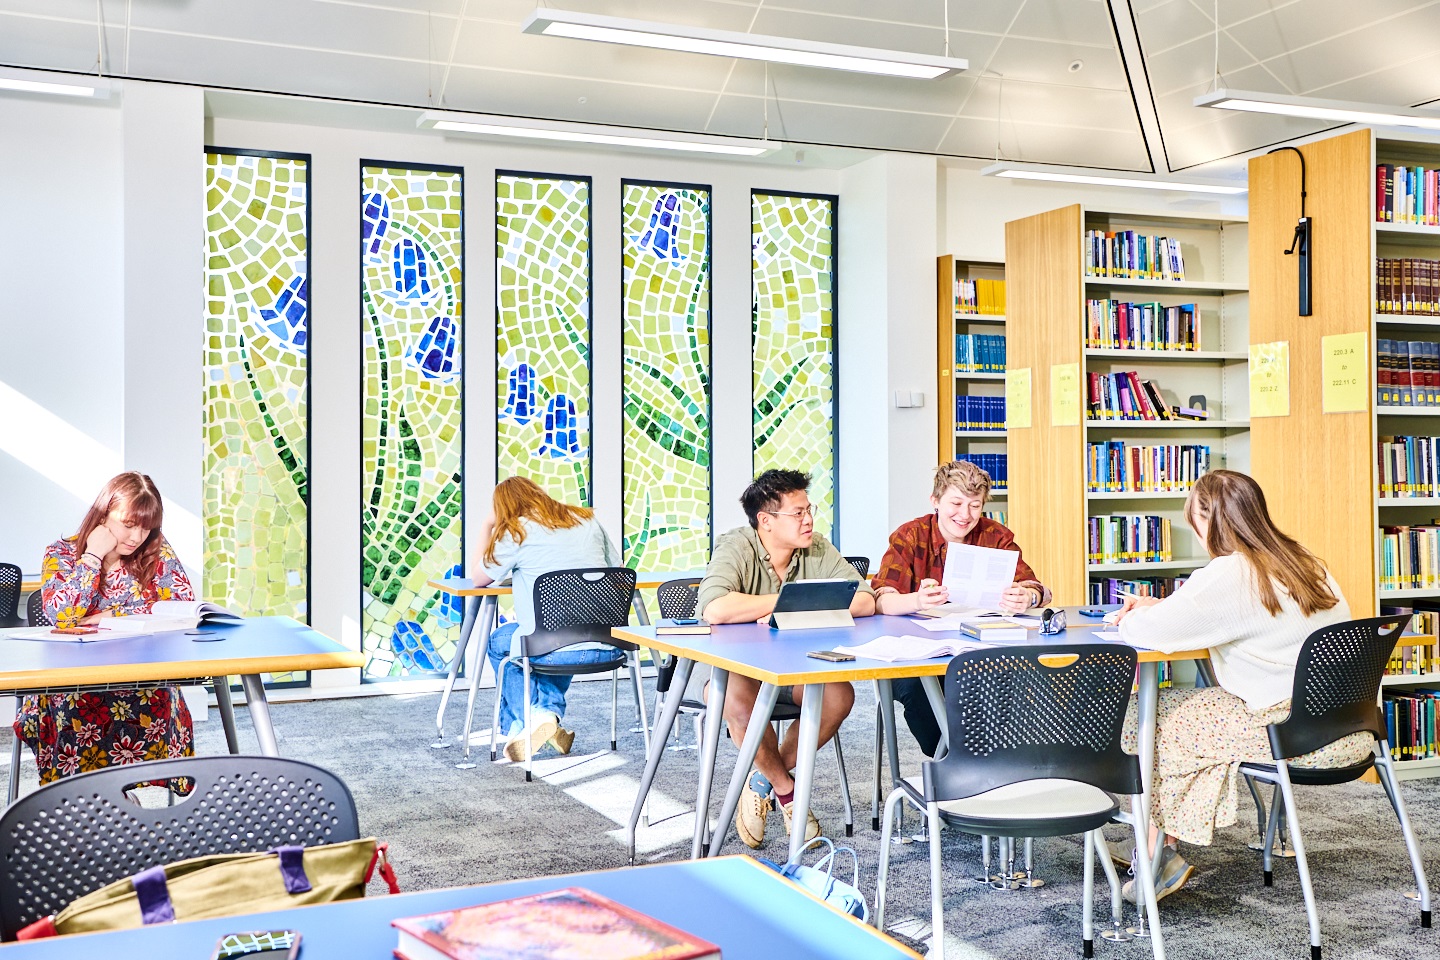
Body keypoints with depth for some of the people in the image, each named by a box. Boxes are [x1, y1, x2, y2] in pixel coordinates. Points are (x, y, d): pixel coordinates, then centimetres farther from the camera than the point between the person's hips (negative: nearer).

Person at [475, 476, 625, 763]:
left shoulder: (515, 532, 1)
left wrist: (486, 528, 22)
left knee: (499, 641, 29)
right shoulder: (588, 520, 13)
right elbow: (616, 566, 25)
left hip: (554, 649, -4)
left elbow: (479, 580, 13)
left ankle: (521, 723, 19)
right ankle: (549, 710, 21)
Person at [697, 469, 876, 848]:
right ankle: (785, 788, -8)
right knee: (739, 696, -37)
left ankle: (762, 780, -2)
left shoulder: (817, 550, -4)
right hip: (727, 665, -4)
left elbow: (865, 601, -13)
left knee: (840, 694, -22)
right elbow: (716, 609, -36)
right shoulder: (736, 547, -18)